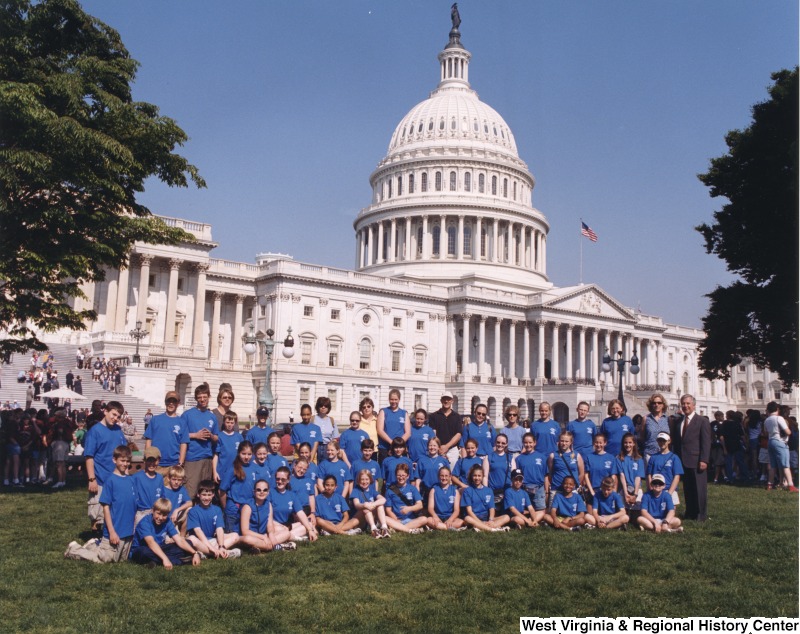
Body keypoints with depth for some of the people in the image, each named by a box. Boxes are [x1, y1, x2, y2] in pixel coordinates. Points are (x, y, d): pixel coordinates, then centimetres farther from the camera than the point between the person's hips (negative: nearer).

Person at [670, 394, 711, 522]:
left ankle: (701, 515, 8)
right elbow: (675, 441, 16)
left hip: (696, 461, -5)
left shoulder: (702, 421, -2)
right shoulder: (678, 421, 15)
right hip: (682, 461, 5)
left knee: (699, 488, 0)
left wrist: (704, 460, -13)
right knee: (687, 488, 9)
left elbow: (706, 442, -7)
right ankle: (690, 512, 18)